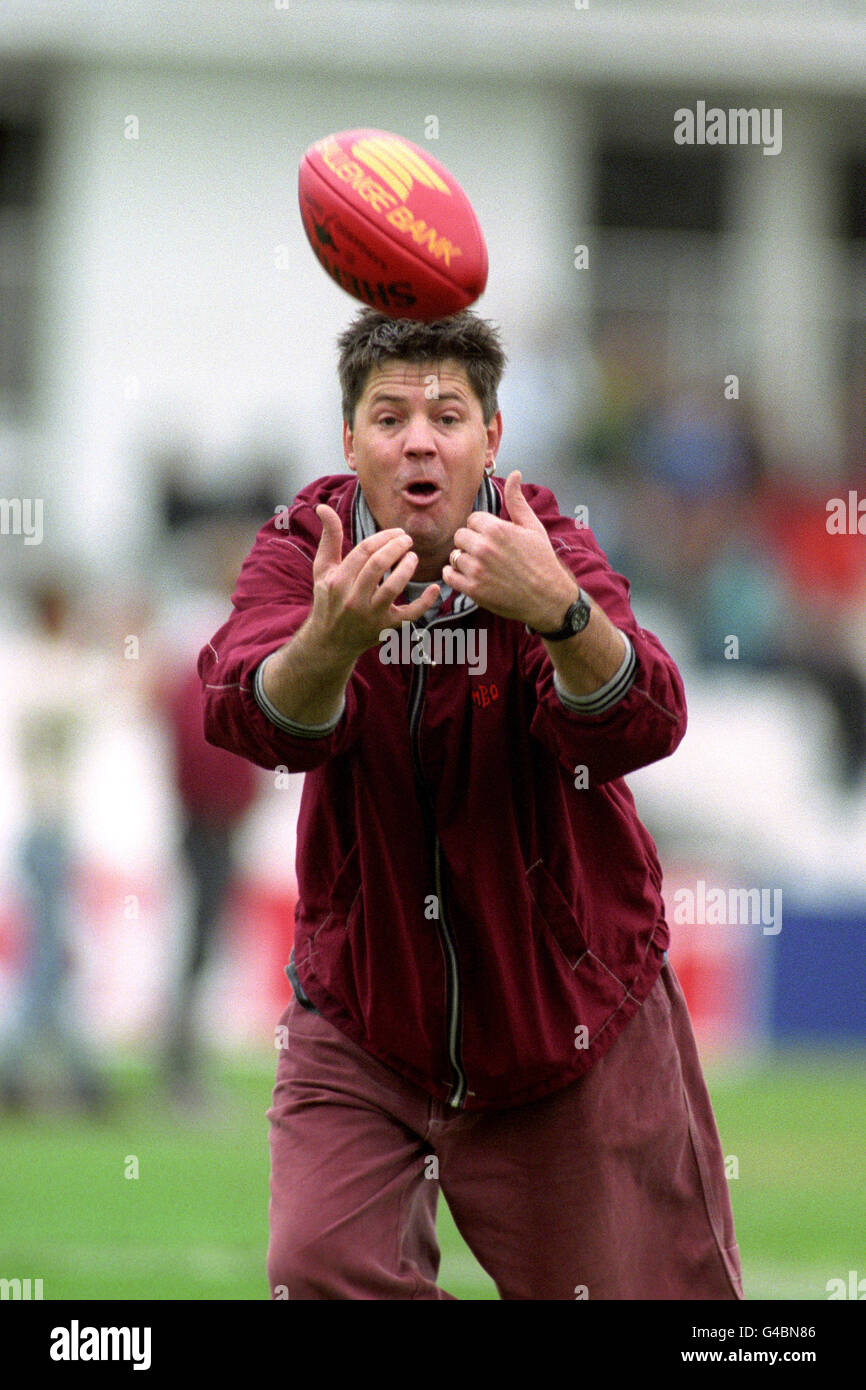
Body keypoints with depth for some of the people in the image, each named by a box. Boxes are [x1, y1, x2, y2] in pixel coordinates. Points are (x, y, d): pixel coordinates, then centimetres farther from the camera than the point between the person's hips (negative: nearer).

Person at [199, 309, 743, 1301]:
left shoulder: (547, 556, -15)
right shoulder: (303, 553, -11)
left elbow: (640, 726, -34)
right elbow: (255, 720, -32)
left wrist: (560, 614, -55)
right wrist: (332, 639, -54)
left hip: (564, 1000, -1)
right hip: (363, 1011, 1)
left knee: (638, 1287, 5)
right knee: (320, 1270, -16)